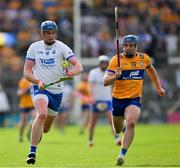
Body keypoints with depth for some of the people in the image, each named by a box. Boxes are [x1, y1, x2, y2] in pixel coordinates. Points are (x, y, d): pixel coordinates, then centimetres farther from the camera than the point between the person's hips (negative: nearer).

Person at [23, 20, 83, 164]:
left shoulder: (61, 47, -5)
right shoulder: (34, 47, 1)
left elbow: (78, 66, -16)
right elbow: (27, 72, 1)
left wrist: (73, 71, -40)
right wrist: (38, 81, -19)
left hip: (57, 91, 2)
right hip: (40, 88, -2)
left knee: (45, 129, 12)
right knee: (42, 114, -31)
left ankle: (36, 132, 51)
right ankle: (32, 152, -28)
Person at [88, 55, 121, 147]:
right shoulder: (93, 72, -4)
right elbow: (91, 86, -13)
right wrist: (93, 97, -25)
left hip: (107, 101, 3)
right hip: (96, 101, -2)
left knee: (111, 120, -13)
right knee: (93, 122, 5)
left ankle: (117, 138, -20)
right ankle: (90, 140, 18)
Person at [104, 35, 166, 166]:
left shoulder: (144, 58, 2)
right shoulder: (116, 60, -7)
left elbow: (151, 70, 25)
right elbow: (105, 82, -12)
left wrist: (158, 87, 27)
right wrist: (115, 76, -31)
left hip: (134, 99, 0)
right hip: (118, 99, 0)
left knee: (131, 123, -26)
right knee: (118, 129, 14)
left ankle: (122, 154, -26)